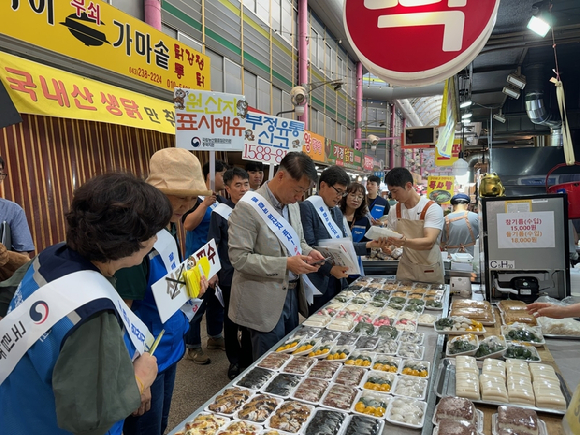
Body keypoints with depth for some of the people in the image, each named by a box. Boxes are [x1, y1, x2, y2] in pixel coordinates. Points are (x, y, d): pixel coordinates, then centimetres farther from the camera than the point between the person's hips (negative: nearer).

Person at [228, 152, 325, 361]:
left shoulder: (292, 205, 6)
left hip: (291, 294, 8)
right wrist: (286, 264, -25)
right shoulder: (248, 207, -19)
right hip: (265, 302, -7)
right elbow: (239, 258, -22)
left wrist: (307, 251, -4)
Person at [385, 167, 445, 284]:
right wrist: (386, 244, -16)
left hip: (430, 271, -3)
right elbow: (392, 239, 7)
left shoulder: (432, 209, -14)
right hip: (405, 270, 4)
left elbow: (429, 242, -25)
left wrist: (404, 242, -42)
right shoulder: (394, 211, 1)